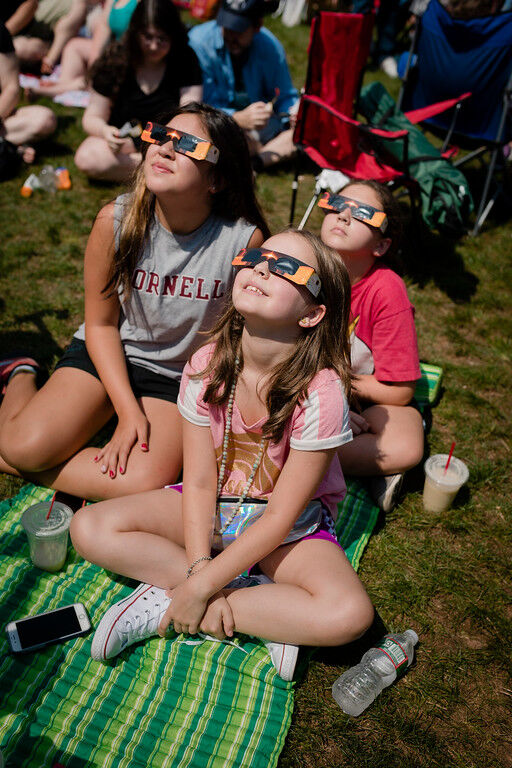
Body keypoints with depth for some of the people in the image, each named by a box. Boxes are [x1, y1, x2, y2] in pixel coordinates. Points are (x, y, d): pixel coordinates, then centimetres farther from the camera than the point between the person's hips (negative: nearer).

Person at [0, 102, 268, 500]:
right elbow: (101, 324, -6)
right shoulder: (116, 220, -16)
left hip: (179, 377, 0)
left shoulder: (245, 240, -21)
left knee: (144, 483, -22)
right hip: (107, 354, 1)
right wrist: (128, 410, -13)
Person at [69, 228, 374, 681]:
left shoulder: (321, 391, -25)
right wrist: (199, 570, -23)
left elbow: (280, 517, -21)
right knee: (90, 529, -14)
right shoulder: (206, 367, -13)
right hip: (213, 509, 4)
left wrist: (203, 586, -22)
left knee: (349, 615, -29)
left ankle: (164, 606, -17)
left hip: (291, 527, -3)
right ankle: (265, 605, -14)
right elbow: (199, 484, -11)